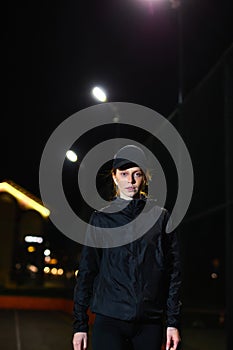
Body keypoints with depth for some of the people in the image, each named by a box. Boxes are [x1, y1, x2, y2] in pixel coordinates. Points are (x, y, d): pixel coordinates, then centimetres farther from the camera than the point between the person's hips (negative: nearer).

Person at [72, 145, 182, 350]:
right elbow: (86, 271, 7)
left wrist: (173, 322, 2)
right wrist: (80, 324, 3)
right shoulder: (101, 218, 6)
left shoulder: (160, 216, 7)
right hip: (109, 320, -1)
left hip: (150, 322, 1)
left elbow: (174, 271, 7)